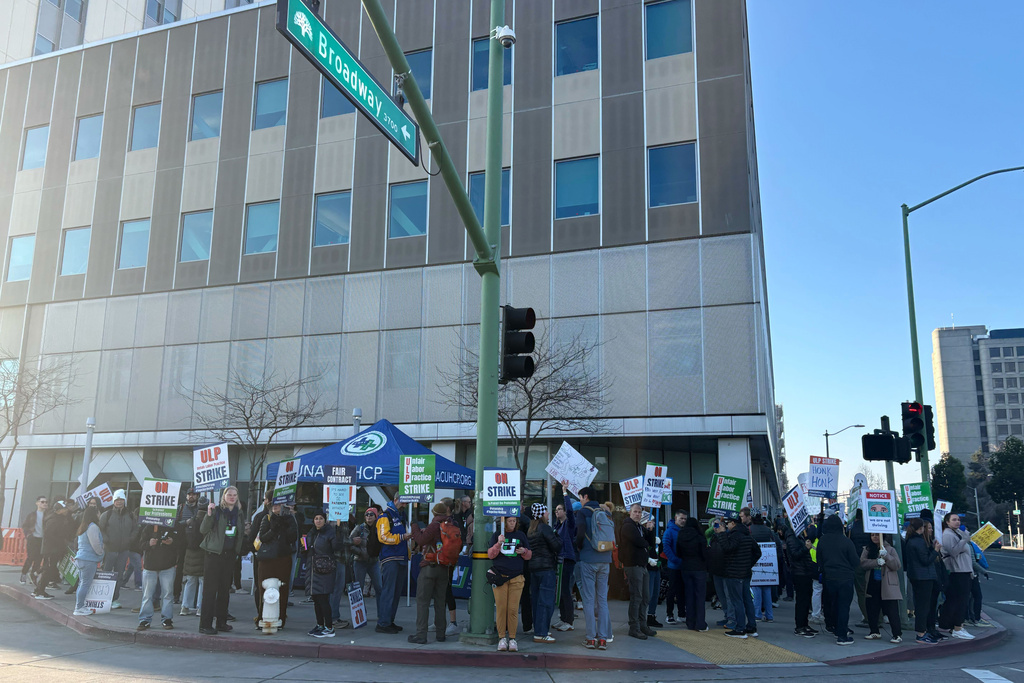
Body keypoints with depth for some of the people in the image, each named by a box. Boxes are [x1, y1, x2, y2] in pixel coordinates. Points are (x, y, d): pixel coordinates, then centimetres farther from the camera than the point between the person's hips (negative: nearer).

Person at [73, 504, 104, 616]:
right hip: (89, 559, -10)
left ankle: (78, 607, 16)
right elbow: (95, 544, -16)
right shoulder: (93, 527, -13)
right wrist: (101, 553, 2)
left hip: (80, 557, 10)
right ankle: (79, 608, -6)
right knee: (86, 584, -7)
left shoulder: (82, 527, 18)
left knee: (82, 584, 13)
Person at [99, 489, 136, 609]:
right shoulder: (107, 514, -2)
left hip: (124, 550, 3)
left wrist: (130, 540, 0)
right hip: (109, 549, -3)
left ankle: (115, 599, 16)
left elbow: (134, 530, 13)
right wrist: (106, 540, -8)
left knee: (119, 575, 8)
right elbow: (100, 529, 1)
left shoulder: (131, 515, 6)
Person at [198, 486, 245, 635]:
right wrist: (209, 514, -23)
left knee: (225, 589, 11)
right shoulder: (216, 510, -4)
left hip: (230, 555, 5)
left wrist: (245, 533, 6)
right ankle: (205, 624, -1)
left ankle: (221, 622, 20)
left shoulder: (238, 513, 12)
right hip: (215, 554, -5)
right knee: (210, 589, -5)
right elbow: (203, 530, -13)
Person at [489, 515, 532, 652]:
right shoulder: (497, 535, 8)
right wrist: (498, 544, -15)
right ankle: (502, 638, 5)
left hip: (516, 578, 1)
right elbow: (490, 554, 1)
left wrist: (524, 551, -6)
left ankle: (512, 638, 6)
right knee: (501, 608, -5)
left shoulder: (521, 535, 11)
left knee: (513, 609, -4)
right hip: (499, 576, -1)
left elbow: (529, 555, 16)